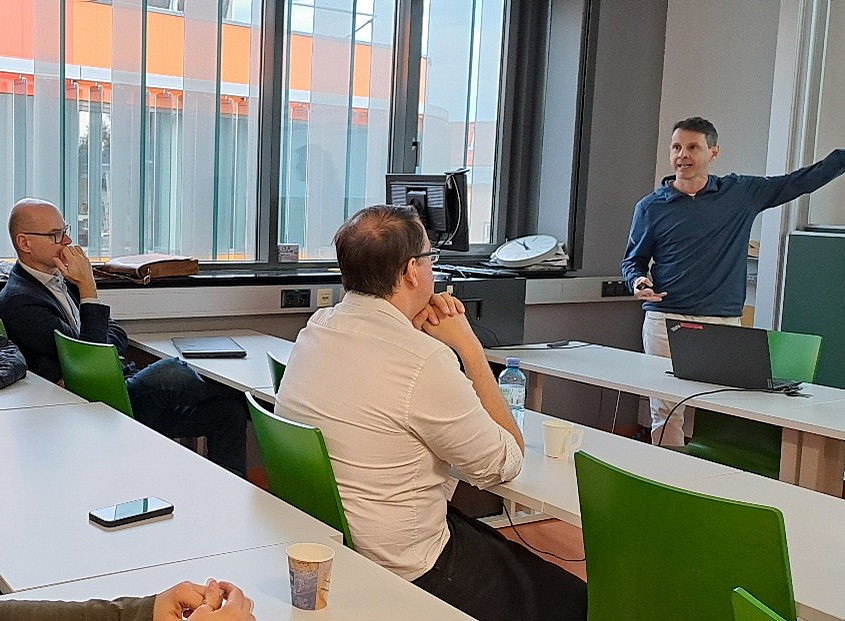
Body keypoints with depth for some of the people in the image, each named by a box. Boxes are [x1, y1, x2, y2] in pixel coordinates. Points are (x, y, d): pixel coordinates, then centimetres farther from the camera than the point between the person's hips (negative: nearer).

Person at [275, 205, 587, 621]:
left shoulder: (315, 328, 0)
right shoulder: (422, 361, -26)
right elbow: (505, 464, -13)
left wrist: (416, 327, 3)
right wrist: (469, 345, -10)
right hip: (406, 574, -9)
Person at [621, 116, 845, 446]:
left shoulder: (741, 193, 9)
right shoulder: (651, 206, 8)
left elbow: (800, 181, 15)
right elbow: (633, 259, 15)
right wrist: (638, 282, -6)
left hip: (723, 324, 1)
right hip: (665, 321, 0)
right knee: (666, 414, -2)